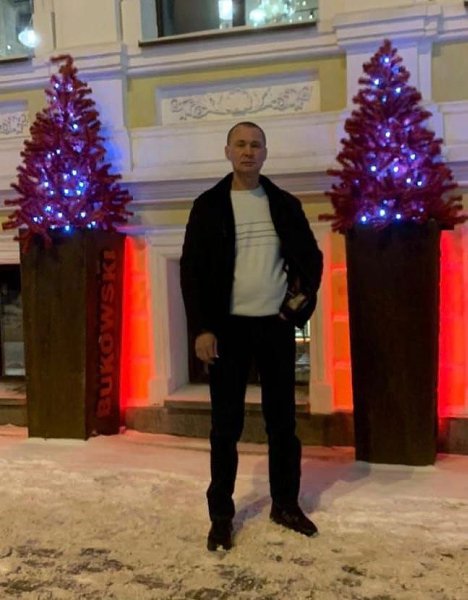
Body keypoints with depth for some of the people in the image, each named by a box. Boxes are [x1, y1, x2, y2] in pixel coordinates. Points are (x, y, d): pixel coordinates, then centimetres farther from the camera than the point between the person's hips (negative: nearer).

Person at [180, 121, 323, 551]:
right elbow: (191, 270, -4)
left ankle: (286, 504, 25)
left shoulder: (285, 204, 6)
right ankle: (221, 514, 16)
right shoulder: (208, 206, 0)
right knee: (226, 423, 4)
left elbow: (311, 255, 12)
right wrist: (201, 327, -12)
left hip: (276, 324, 2)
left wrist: (305, 295, -5)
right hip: (229, 326, -2)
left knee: (282, 419, 10)